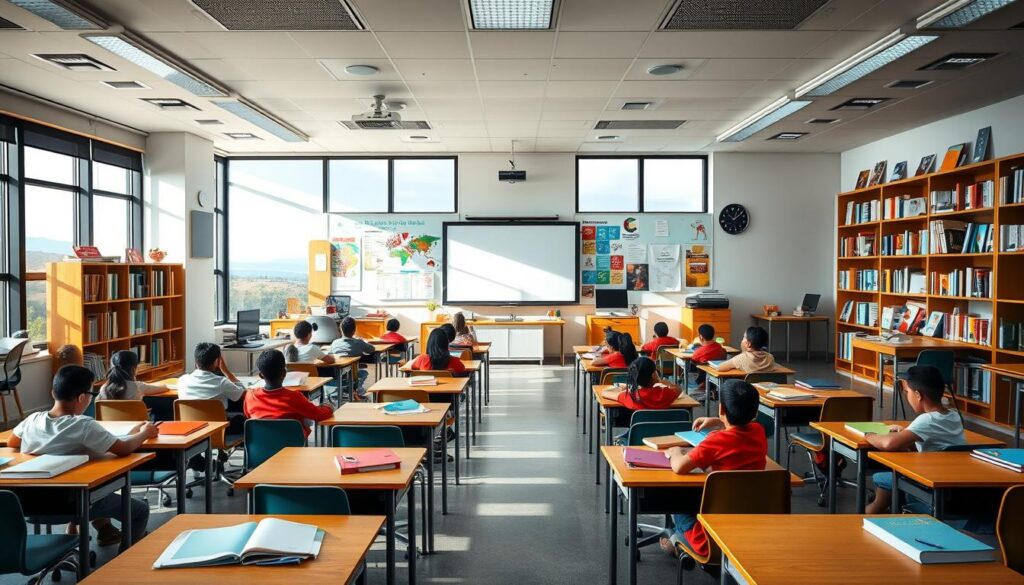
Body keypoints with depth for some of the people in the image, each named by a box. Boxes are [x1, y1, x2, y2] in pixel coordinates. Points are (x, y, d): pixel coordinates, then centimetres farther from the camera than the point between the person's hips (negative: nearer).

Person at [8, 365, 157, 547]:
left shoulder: (32, 419, -7)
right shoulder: (84, 425, -26)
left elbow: (11, 443, 13)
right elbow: (124, 449, -27)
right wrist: (144, 433, -8)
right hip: (71, 504, -7)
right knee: (140, 509, 9)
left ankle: (105, 529, 38)